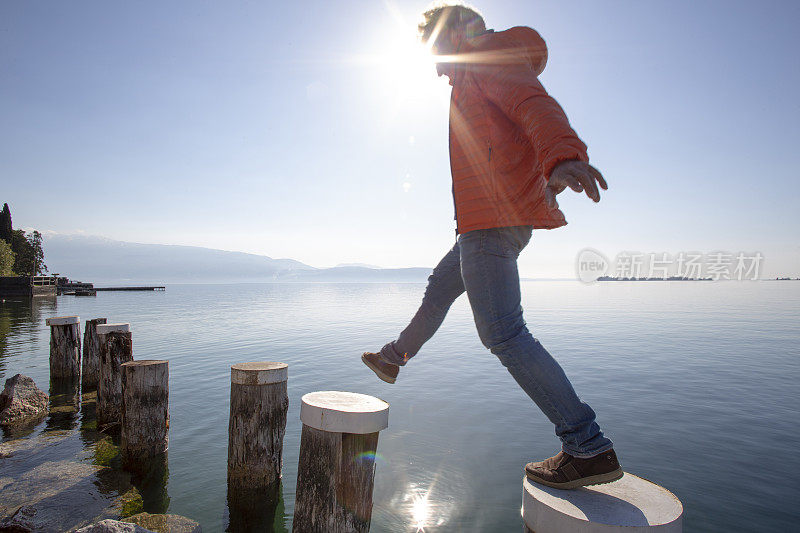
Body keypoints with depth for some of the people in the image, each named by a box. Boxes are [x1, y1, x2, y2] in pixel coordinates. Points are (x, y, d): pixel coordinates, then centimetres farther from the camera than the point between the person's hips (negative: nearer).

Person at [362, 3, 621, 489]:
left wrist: (562, 153, -40)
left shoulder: (488, 59, 0)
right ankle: (395, 358, 44)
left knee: (503, 334, -14)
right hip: (504, 222, 11)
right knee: (440, 287, 24)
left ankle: (590, 449, -9)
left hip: (493, 218, -11)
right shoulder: (472, 87, 30)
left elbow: (535, 103, -21)